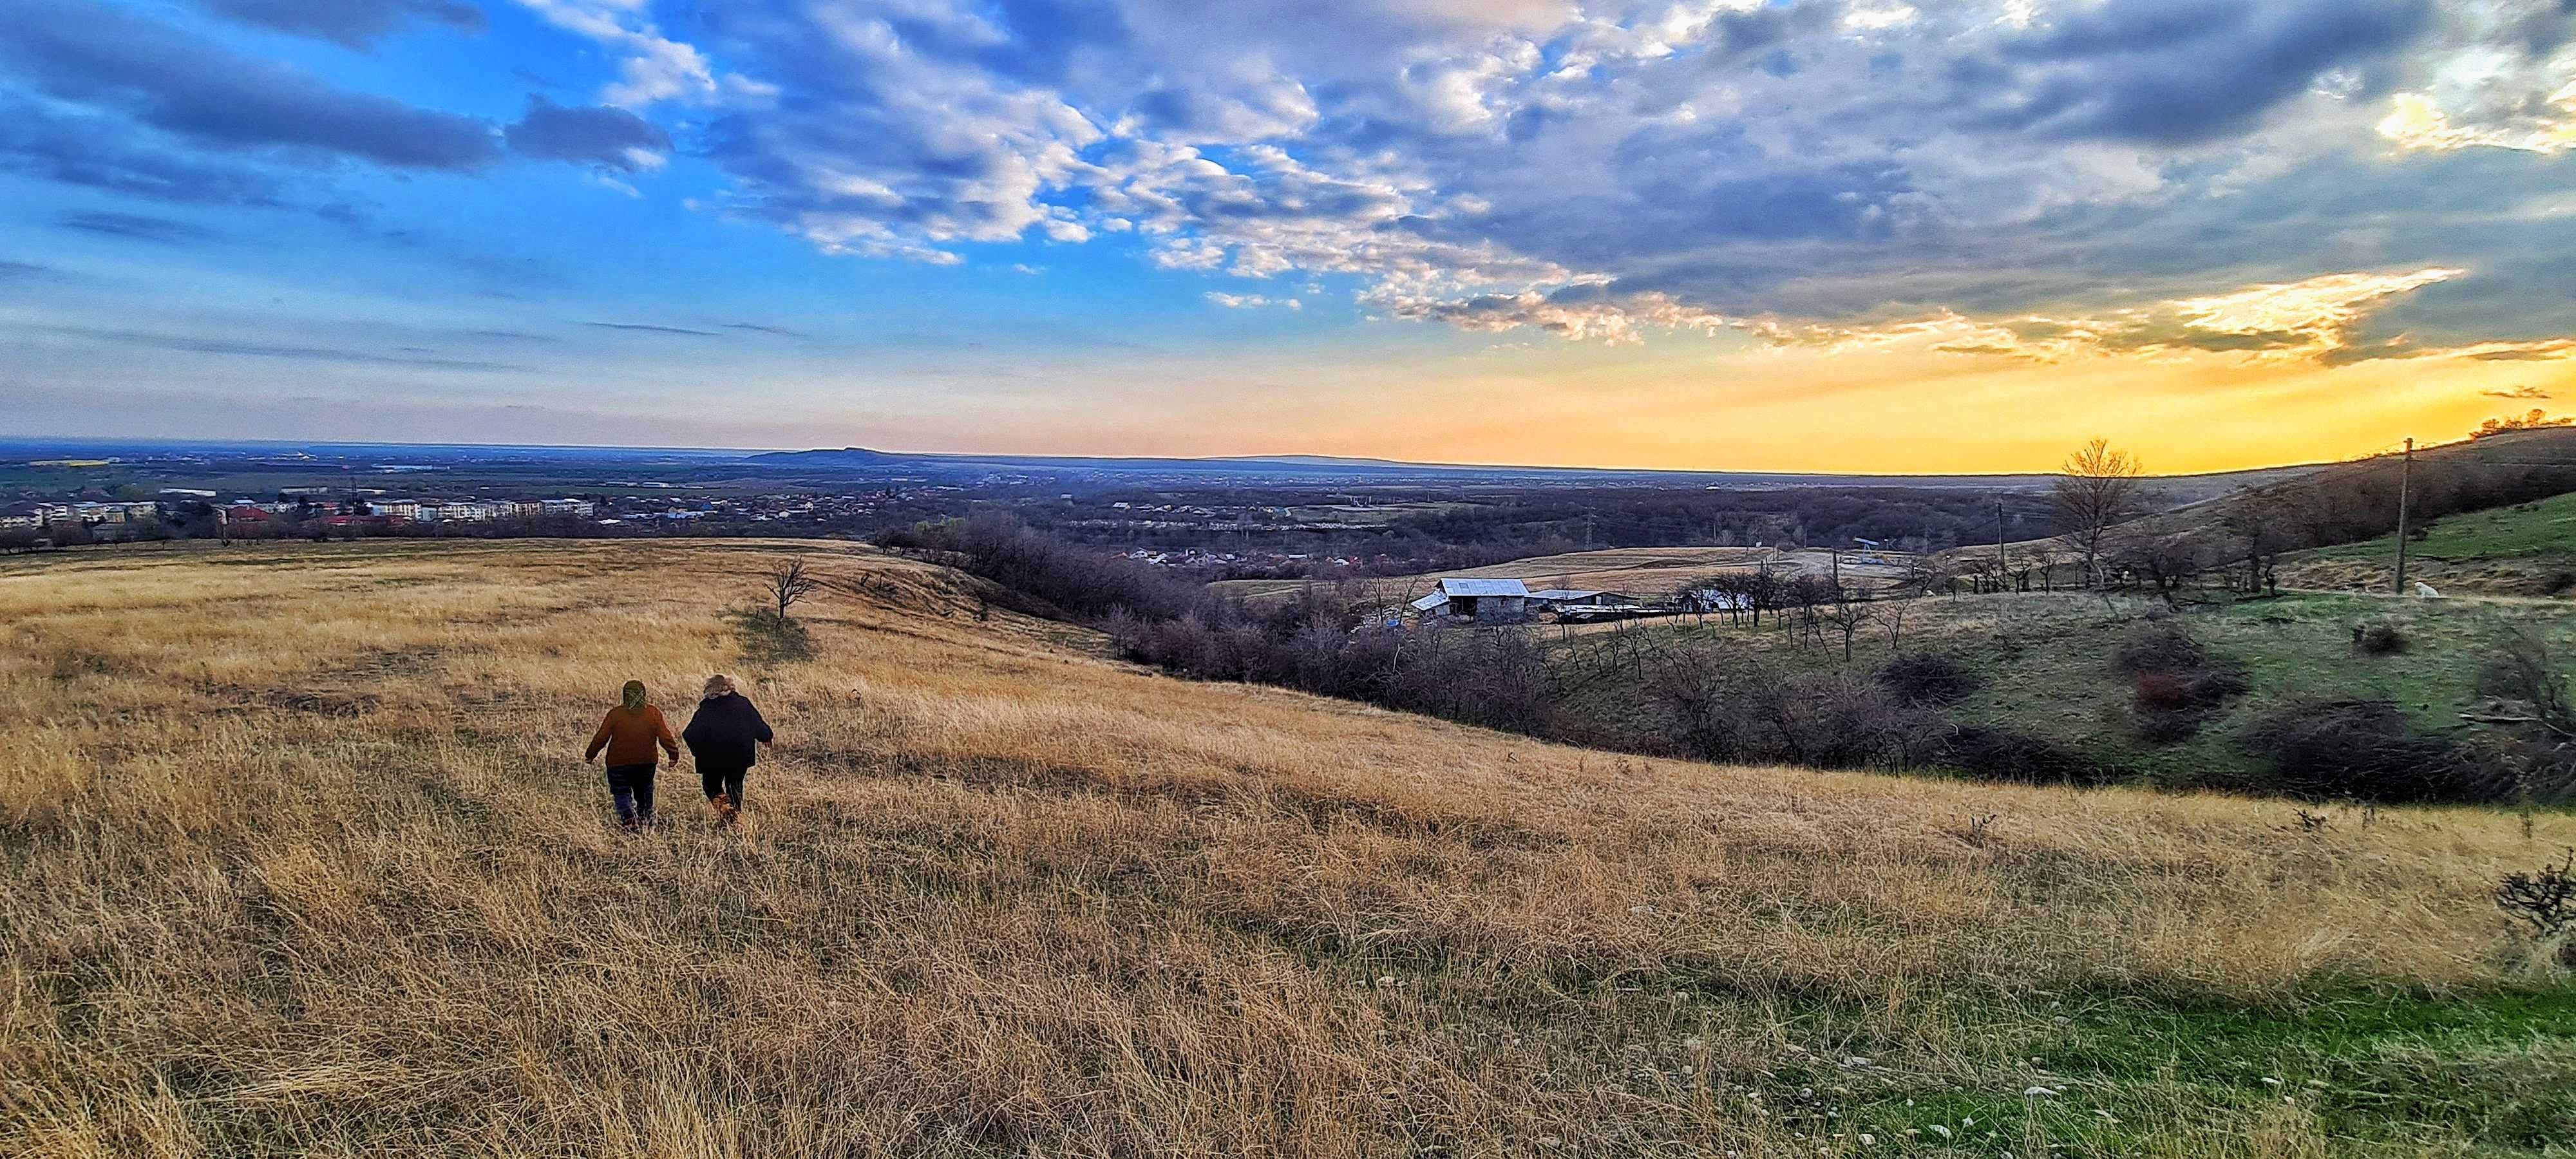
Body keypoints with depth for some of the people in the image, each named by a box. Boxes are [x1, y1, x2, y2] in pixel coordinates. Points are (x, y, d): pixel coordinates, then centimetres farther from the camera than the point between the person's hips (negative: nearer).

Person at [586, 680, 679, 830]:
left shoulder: (615, 714, -9)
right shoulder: (654, 713, -5)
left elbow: (601, 738, -5)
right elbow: (665, 737, -3)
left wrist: (590, 755, 10)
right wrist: (674, 754, 9)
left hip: (619, 764, -2)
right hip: (647, 763, 2)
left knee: (621, 794, 4)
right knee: (644, 794, 19)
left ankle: (630, 821, -16)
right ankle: (646, 821, 23)